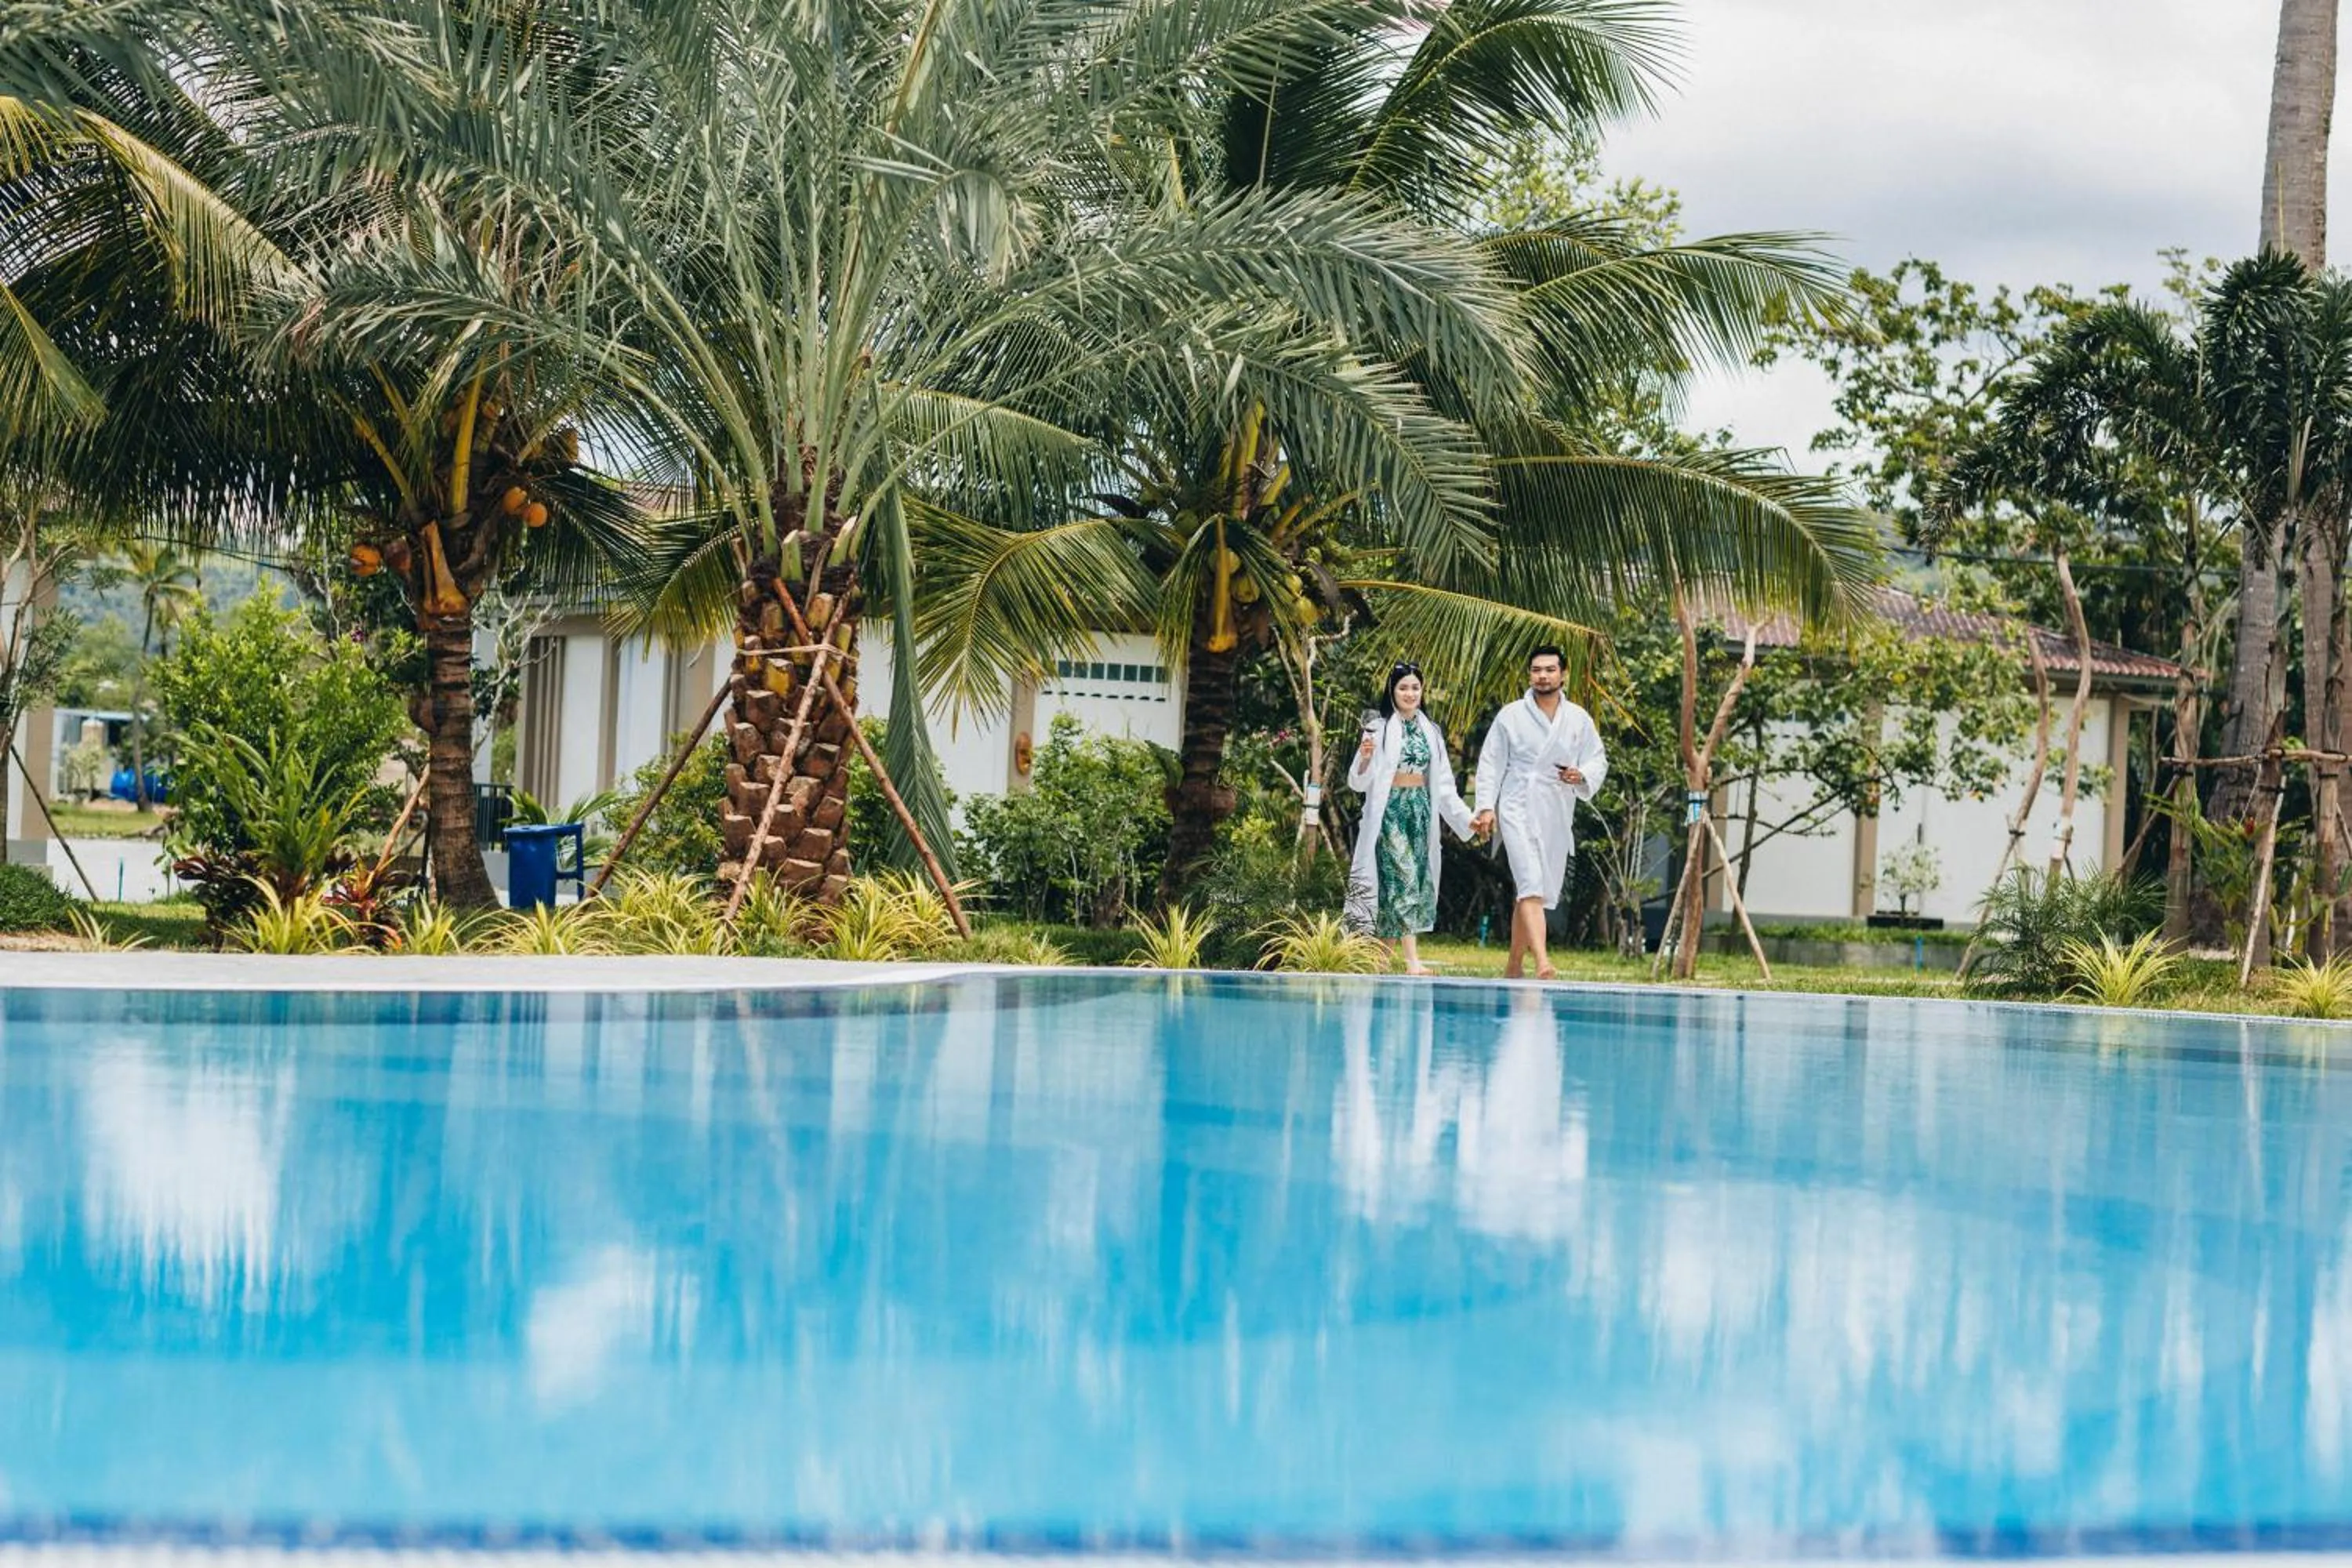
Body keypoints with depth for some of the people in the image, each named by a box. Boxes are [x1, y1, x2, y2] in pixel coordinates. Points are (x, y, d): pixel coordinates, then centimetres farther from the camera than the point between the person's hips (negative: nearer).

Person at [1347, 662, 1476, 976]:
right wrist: (1365, 757, -24)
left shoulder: (1430, 731, 13)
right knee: (1403, 876, -14)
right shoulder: (1380, 729, -2)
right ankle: (1412, 960, -20)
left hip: (1421, 809, 6)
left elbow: (1443, 784, 17)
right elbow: (1358, 782, -4)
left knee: (1418, 879, 5)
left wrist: (1467, 818, 14)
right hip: (1390, 809, -6)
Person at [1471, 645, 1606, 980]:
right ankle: (1542, 963, -32)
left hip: (1556, 816, 4)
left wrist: (1581, 776, -12)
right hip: (1518, 811, -4)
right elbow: (1491, 764, 3)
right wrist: (1486, 807, -6)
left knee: (1531, 894, 12)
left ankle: (1514, 966, 24)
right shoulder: (1510, 716, 3)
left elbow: (1599, 761, 11)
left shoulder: (1579, 720, 9)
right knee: (1531, 886, -19)